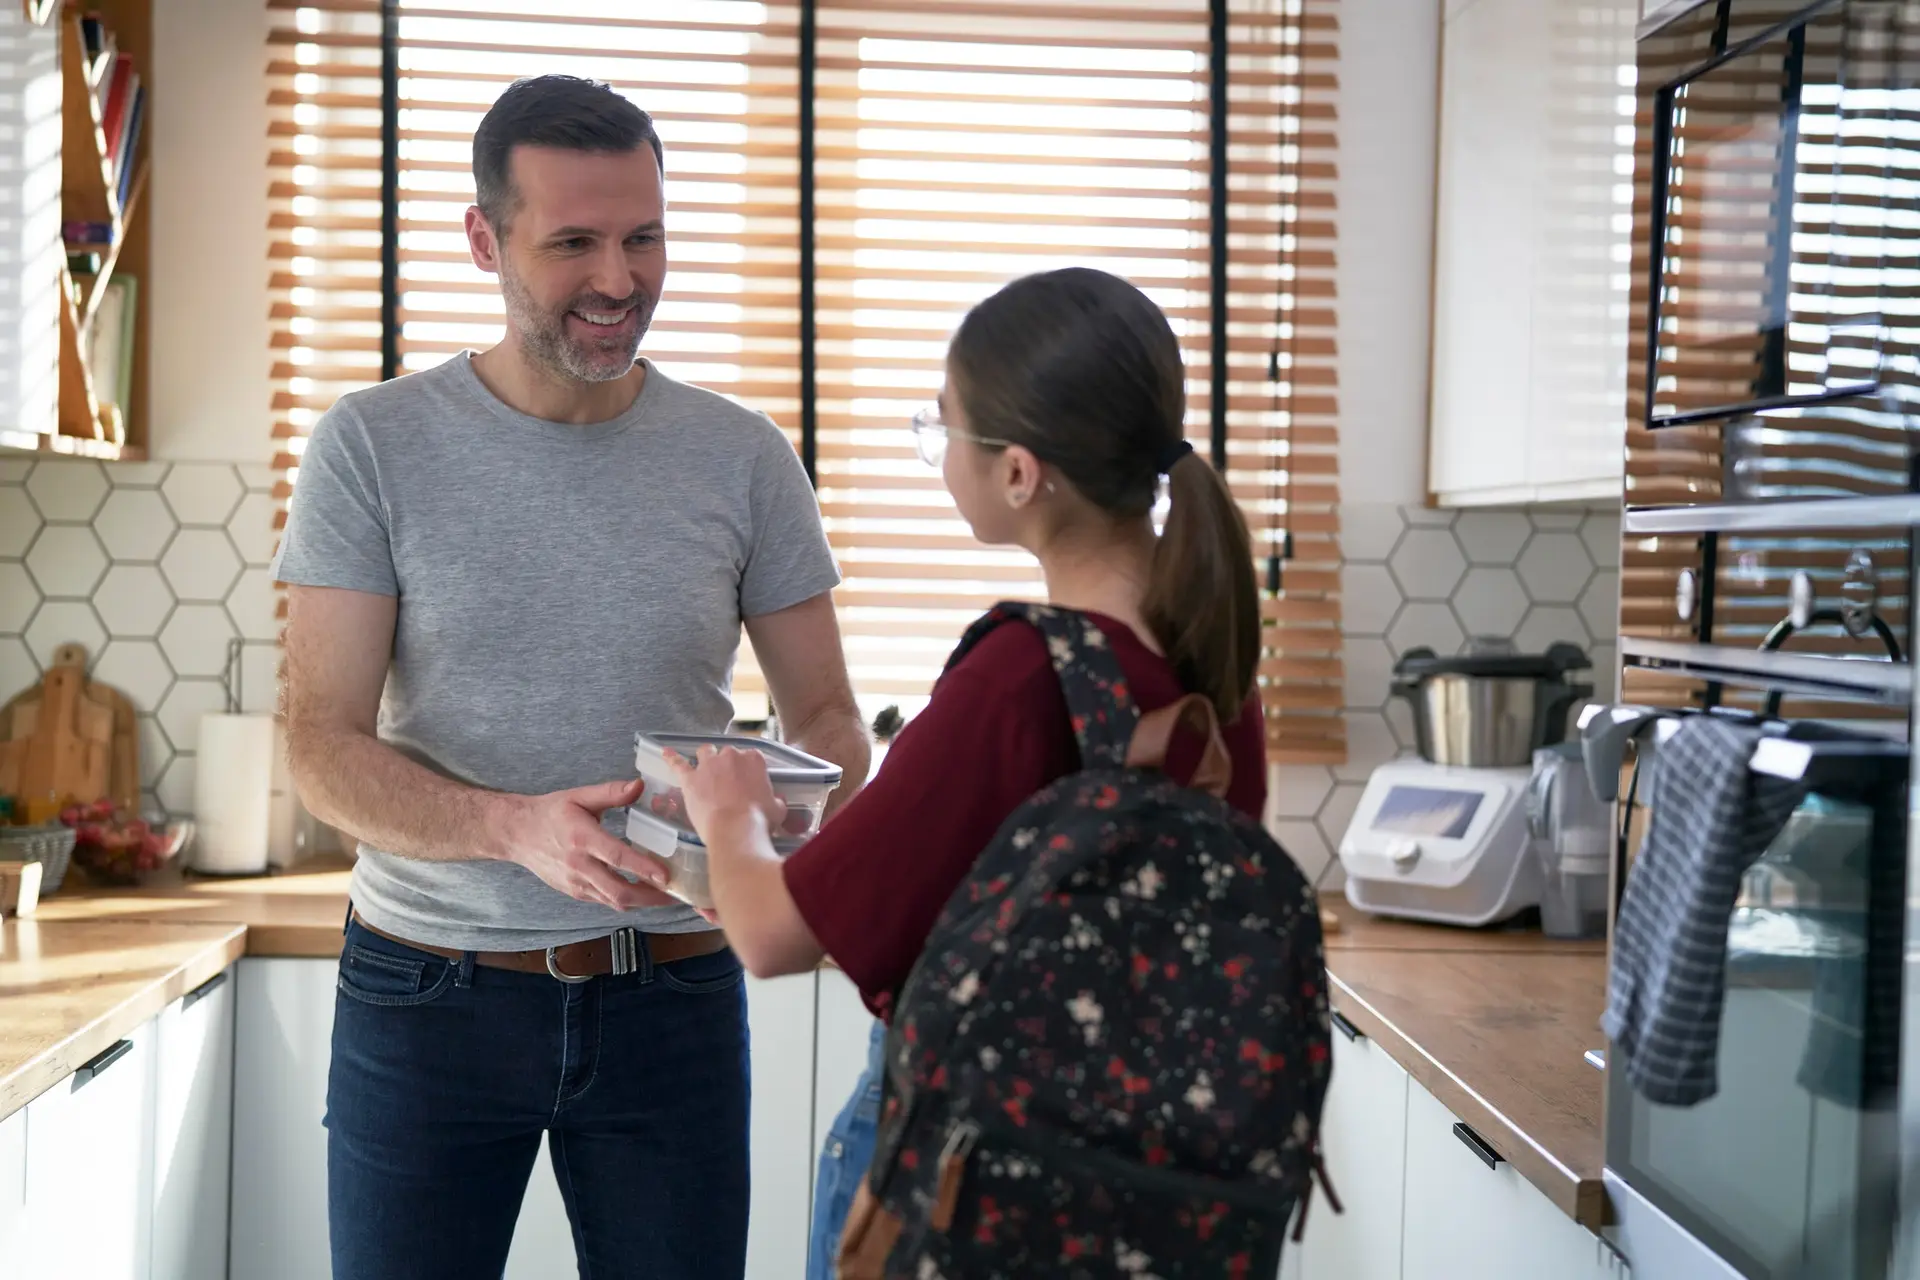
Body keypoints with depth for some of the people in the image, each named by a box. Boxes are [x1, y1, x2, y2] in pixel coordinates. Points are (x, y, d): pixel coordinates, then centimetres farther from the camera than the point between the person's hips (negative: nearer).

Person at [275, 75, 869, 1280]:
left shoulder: (743, 457, 0)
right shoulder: (376, 447, -5)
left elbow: (822, 708, 5)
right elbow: (324, 744, -9)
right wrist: (518, 828, -27)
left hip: (672, 994, 1)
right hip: (430, 991, -1)